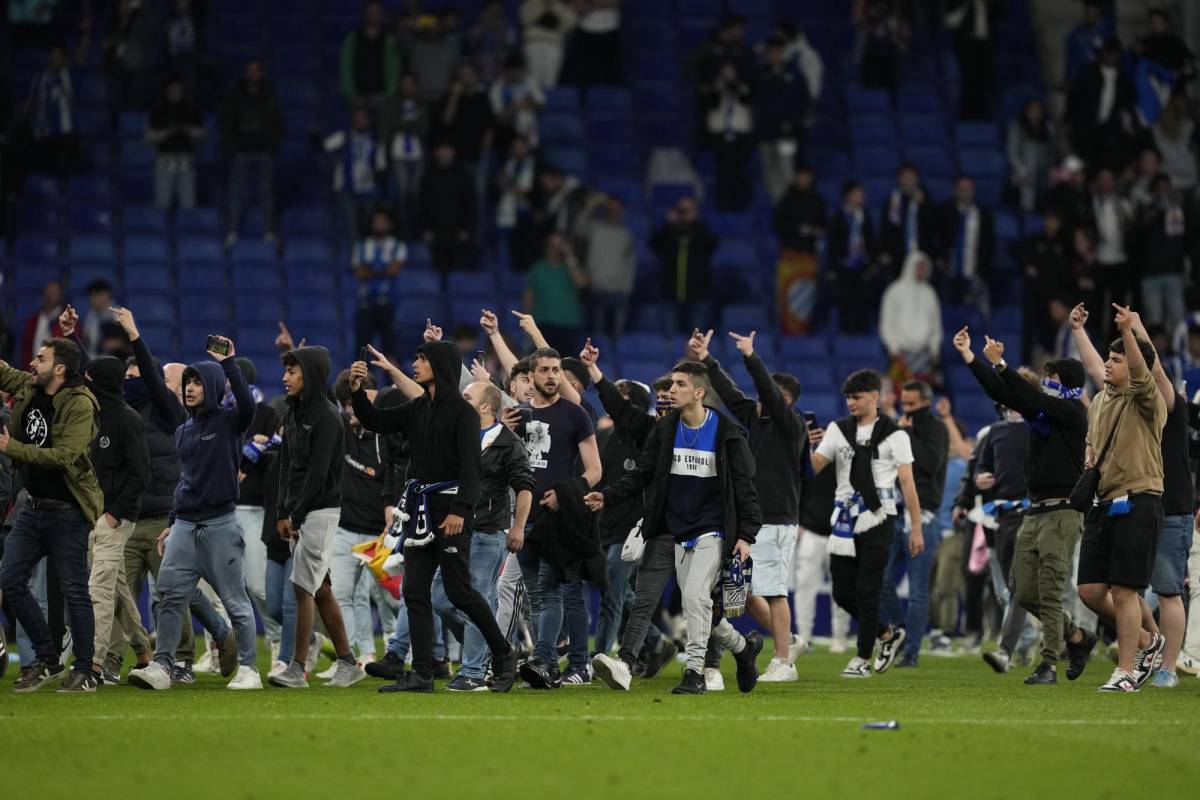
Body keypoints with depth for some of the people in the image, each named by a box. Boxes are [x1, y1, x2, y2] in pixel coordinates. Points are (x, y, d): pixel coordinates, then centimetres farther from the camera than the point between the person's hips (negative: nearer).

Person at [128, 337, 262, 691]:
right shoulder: (183, 432, 16)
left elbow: (247, 404, -26)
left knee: (235, 600, -1)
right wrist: (172, 523, 20)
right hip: (185, 525, 6)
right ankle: (161, 666, -4)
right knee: (171, 595, -3)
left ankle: (248, 668, 6)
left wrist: (228, 364, -23)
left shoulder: (228, 422, -3)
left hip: (220, 523, -6)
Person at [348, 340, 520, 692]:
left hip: (451, 508, -8)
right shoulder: (418, 409, 15)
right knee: (415, 591, 2)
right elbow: (376, 421, 18)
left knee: (458, 590, -7)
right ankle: (421, 674, 2)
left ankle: (503, 654, 10)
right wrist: (356, 390, 2)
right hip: (421, 509, 8)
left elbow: (470, 465, -16)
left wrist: (460, 510, -25)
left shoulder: (462, 411, -8)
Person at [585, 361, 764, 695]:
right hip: (681, 535, 5)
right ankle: (744, 646, 32)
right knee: (697, 606, 9)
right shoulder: (665, 430, 4)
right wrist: (608, 497, -9)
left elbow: (744, 486, -7)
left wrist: (746, 535, -14)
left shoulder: (726, 434, -8)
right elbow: (642, 474, 6)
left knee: (695, 595, -19)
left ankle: (694, 672, -12)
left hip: (713, 532, -5)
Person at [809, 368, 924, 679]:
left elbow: (908, 484, -2)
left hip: (877, 519, -5)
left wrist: (916, 528, -5)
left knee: (867, 590, -5)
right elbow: (813, 467, 6)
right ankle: (888, 635, 26)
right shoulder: (838, 430, 10)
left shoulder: (894, 435, 0)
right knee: (842, 592, 5)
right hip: (845, 519, 5)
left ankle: (863, 658, 4)